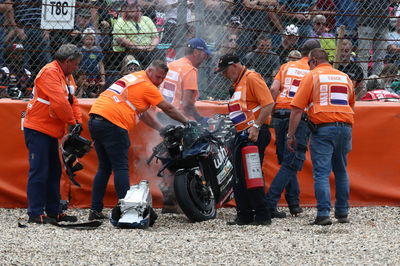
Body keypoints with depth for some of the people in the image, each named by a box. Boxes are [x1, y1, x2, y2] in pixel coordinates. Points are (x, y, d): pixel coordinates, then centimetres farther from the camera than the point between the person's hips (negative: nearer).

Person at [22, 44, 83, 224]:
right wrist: (72, 121, -15)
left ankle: (53, 211, 20)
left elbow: (71, 101, 12)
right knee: (39, 172, -9)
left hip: (51, 131, 10)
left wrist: (78, 121, -4)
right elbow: (59, 102, -24)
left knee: (54, 172, 13)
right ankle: (35, 214, -7)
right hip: (38, 129, -10)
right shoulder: (50, 73, -18)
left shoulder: (67, 76, 14)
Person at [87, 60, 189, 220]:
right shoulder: (147, 86, -2)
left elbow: (143, 113, 28)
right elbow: (168, 109, 4)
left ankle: (95, 210, 10)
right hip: (112, 123, -9)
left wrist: (162, 130, 26)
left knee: (104, 167, 13)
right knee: (121, 168, -7)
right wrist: (187, 123, 17)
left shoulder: (132, 78, 26)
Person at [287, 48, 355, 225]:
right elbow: (352, 106, 25)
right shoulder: (345, 78, 18)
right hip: (345, 126, 5)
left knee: (321, 173, -5)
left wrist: (291, 135, -2)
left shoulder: (312, 76, 2)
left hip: (323, 127, -5)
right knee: (341, 172, 17)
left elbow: (297, 109, -4)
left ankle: (323, 214, -14)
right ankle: (342, 212, 20)